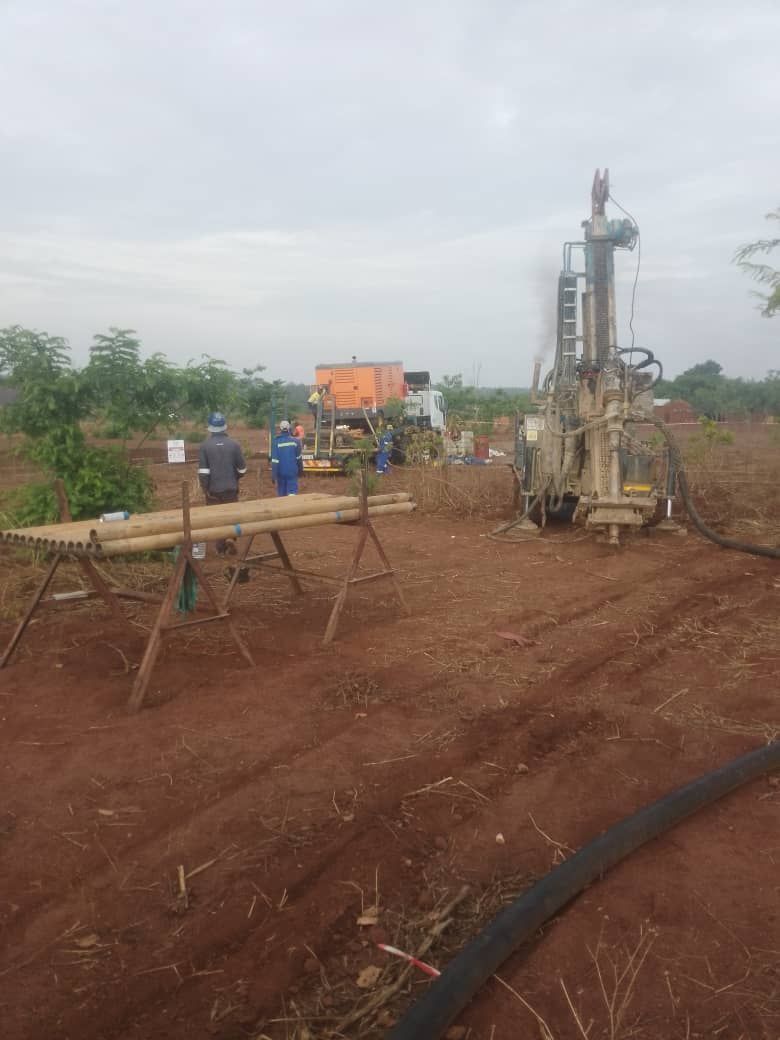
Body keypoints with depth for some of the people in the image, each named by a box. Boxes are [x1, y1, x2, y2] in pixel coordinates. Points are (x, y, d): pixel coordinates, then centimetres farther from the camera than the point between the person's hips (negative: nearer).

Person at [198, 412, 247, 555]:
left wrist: (205, 488, -1)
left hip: (213, 489, 0)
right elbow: (242, 468, 0)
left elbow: (203, 470, -11)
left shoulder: (205, 445, -9)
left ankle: (221, 548, 12)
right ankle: (231, 537, -9)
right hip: (231, 488, 0)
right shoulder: (234, 444, -7)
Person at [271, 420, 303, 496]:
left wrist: (273, 475, -8)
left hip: (281, 472, 0)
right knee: (292, 492, -2)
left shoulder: (276, 442, -10)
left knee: (281, 493, 14)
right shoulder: (295, 441, -5)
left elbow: (274, 460, -12)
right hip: (292, 472, 0)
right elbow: (299, 458, 4)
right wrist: (300, 470, 17)